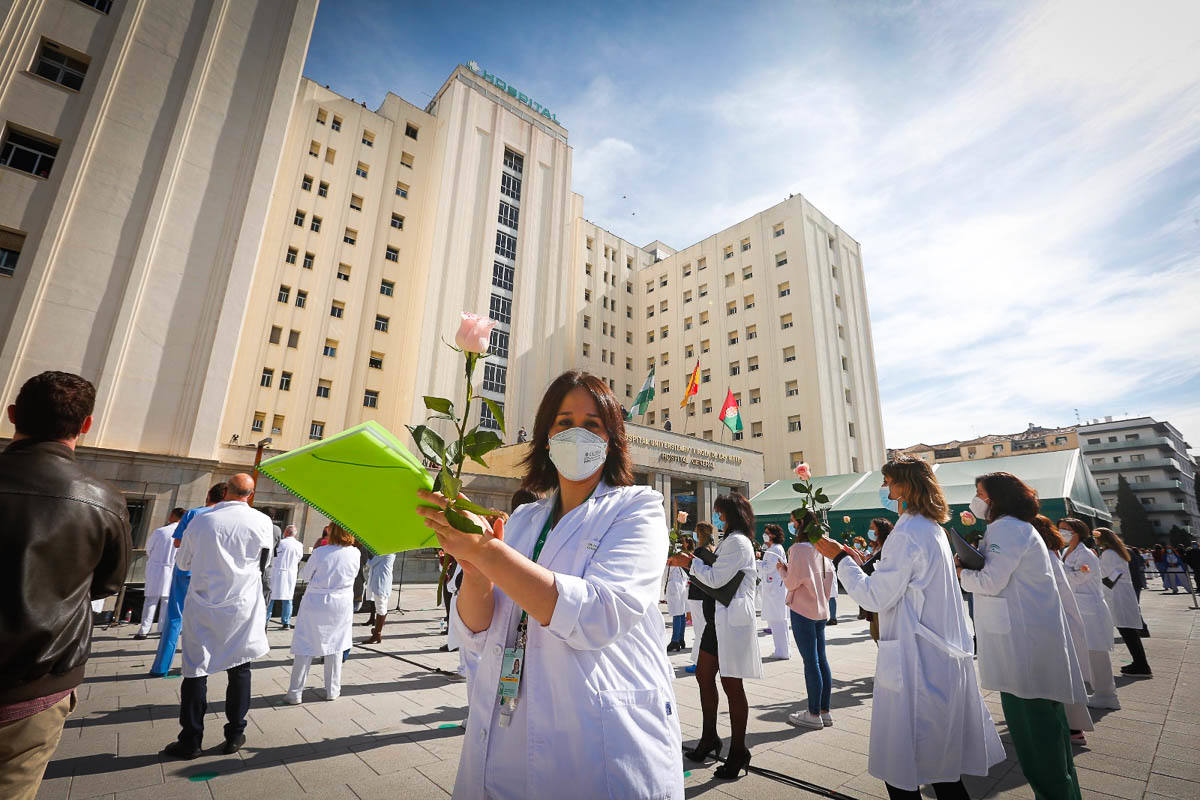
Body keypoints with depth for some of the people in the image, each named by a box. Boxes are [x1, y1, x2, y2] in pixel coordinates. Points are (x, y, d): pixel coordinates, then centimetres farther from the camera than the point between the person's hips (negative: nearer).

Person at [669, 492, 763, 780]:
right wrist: (692, 565, 11)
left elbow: (715, 578, -17)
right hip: (718, 618, 10)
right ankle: (709, 738, 31)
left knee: (731, 684, 0)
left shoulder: (737, 542, -15)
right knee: (704, 675, 15)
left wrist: (690, 562, -8)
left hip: (733, 621, -10)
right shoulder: (730, 541, 17)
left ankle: (738, 752, 14)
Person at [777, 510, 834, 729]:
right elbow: (829, 577, 12)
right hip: (821, 610, 8)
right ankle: (825, 711, 21)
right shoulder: (821, 548, 6)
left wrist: (782, 569, 2)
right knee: (821, 660, 13)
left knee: (810, 661, -1)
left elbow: (792, 583, -15)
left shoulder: (798, 548, -17)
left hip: (803, 611, -8)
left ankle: (814, 714, 7)